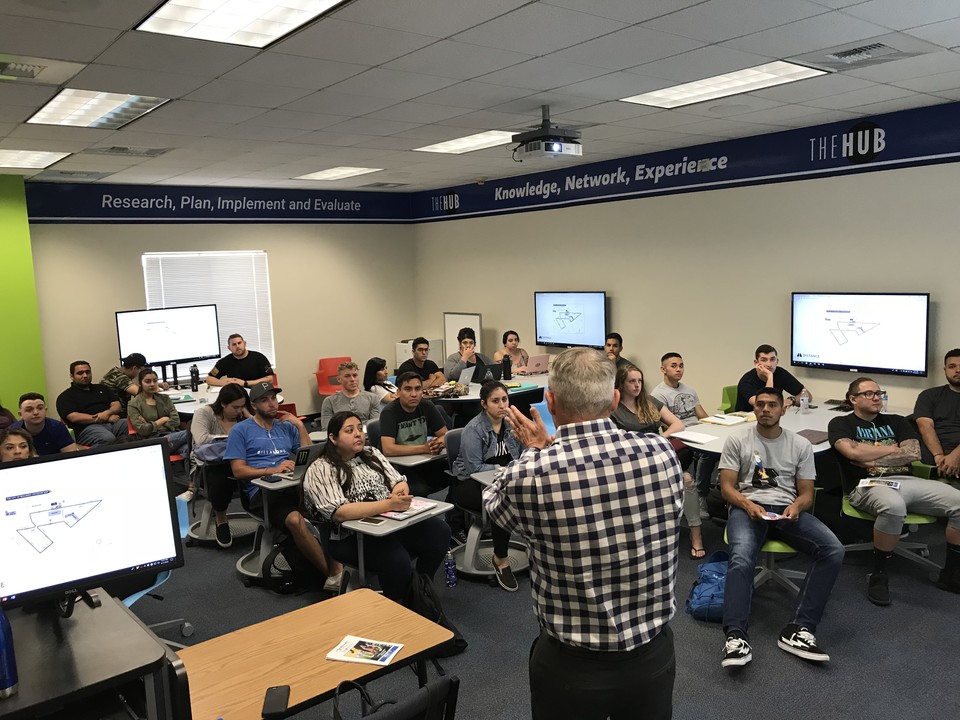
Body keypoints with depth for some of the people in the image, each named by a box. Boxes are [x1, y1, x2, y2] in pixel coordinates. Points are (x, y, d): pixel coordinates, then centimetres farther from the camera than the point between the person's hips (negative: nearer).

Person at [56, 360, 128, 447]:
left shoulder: (102, 388, 28)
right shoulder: (65, 396, 12)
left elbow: (117, 405, 18)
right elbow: (74, 417, -3)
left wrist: (107, 413, -9)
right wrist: (107, 419, -9)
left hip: (113, 423, 4)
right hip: (87, 428, -4)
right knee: (107, 439, -41)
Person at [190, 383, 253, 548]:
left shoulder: (242, 416, 7)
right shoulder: (205, 413, -3)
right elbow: (201, 440, -22)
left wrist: (247, 414, -5)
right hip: (209, 465, -2)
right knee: (221, 480, -38)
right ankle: (220, 519, -5)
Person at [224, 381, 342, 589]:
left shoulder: (287, 427, 22)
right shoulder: (241, 430, 10)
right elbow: (238, 470, 1)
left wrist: (300, 426, 8)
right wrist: (272, 470, -12)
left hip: (292, 485, 4)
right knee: (295, 520, -37)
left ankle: (335, 567, -31)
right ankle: (334, 572, -27)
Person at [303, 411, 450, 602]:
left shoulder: (372, 453, 12)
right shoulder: (319, 471, -8)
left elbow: (399, 483, 8)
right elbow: (339, 512, -20)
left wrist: (400, 495, -18)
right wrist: (389, 504, -30)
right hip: (352, 537, -6)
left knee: (439, 531, -17)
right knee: (396, 559, -32)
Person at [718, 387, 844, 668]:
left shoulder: (801, 445, 14)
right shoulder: (737, 440, 9)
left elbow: (806, 493, 11)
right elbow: (727, 487, 3)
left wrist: (796, 507, -14)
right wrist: (747, 504, -18)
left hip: (787, 508, 3)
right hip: (748, 506, -2)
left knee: (833, 550, -25)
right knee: (741, 558, -34)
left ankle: (798, 629, -27)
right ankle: (735, 636, -41)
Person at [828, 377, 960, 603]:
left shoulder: (897, 421, 22)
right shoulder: (841, 424, 10)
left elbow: (913, 453, 7)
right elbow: (853, 452, -10)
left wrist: (872, 460, -3)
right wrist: (894, 449, 2)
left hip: (906, 481, 5)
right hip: (868, 485, -5)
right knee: (894, 507, -41)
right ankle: (878, 575, -21)